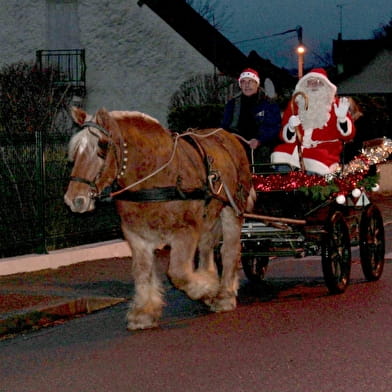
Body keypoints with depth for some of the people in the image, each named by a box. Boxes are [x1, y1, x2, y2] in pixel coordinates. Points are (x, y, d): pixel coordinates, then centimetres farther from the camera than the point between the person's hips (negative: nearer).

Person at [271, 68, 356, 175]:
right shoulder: (295, 105, 13)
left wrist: (342, 118, -16)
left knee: (317, 163, -36)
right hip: (298, 149, 3)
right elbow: (287, 138, 11)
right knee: (279, 154, -25)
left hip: (325, 150, -3)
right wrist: (291, 127, -11)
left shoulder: (334, 105, 8)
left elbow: (348, 134, 2)